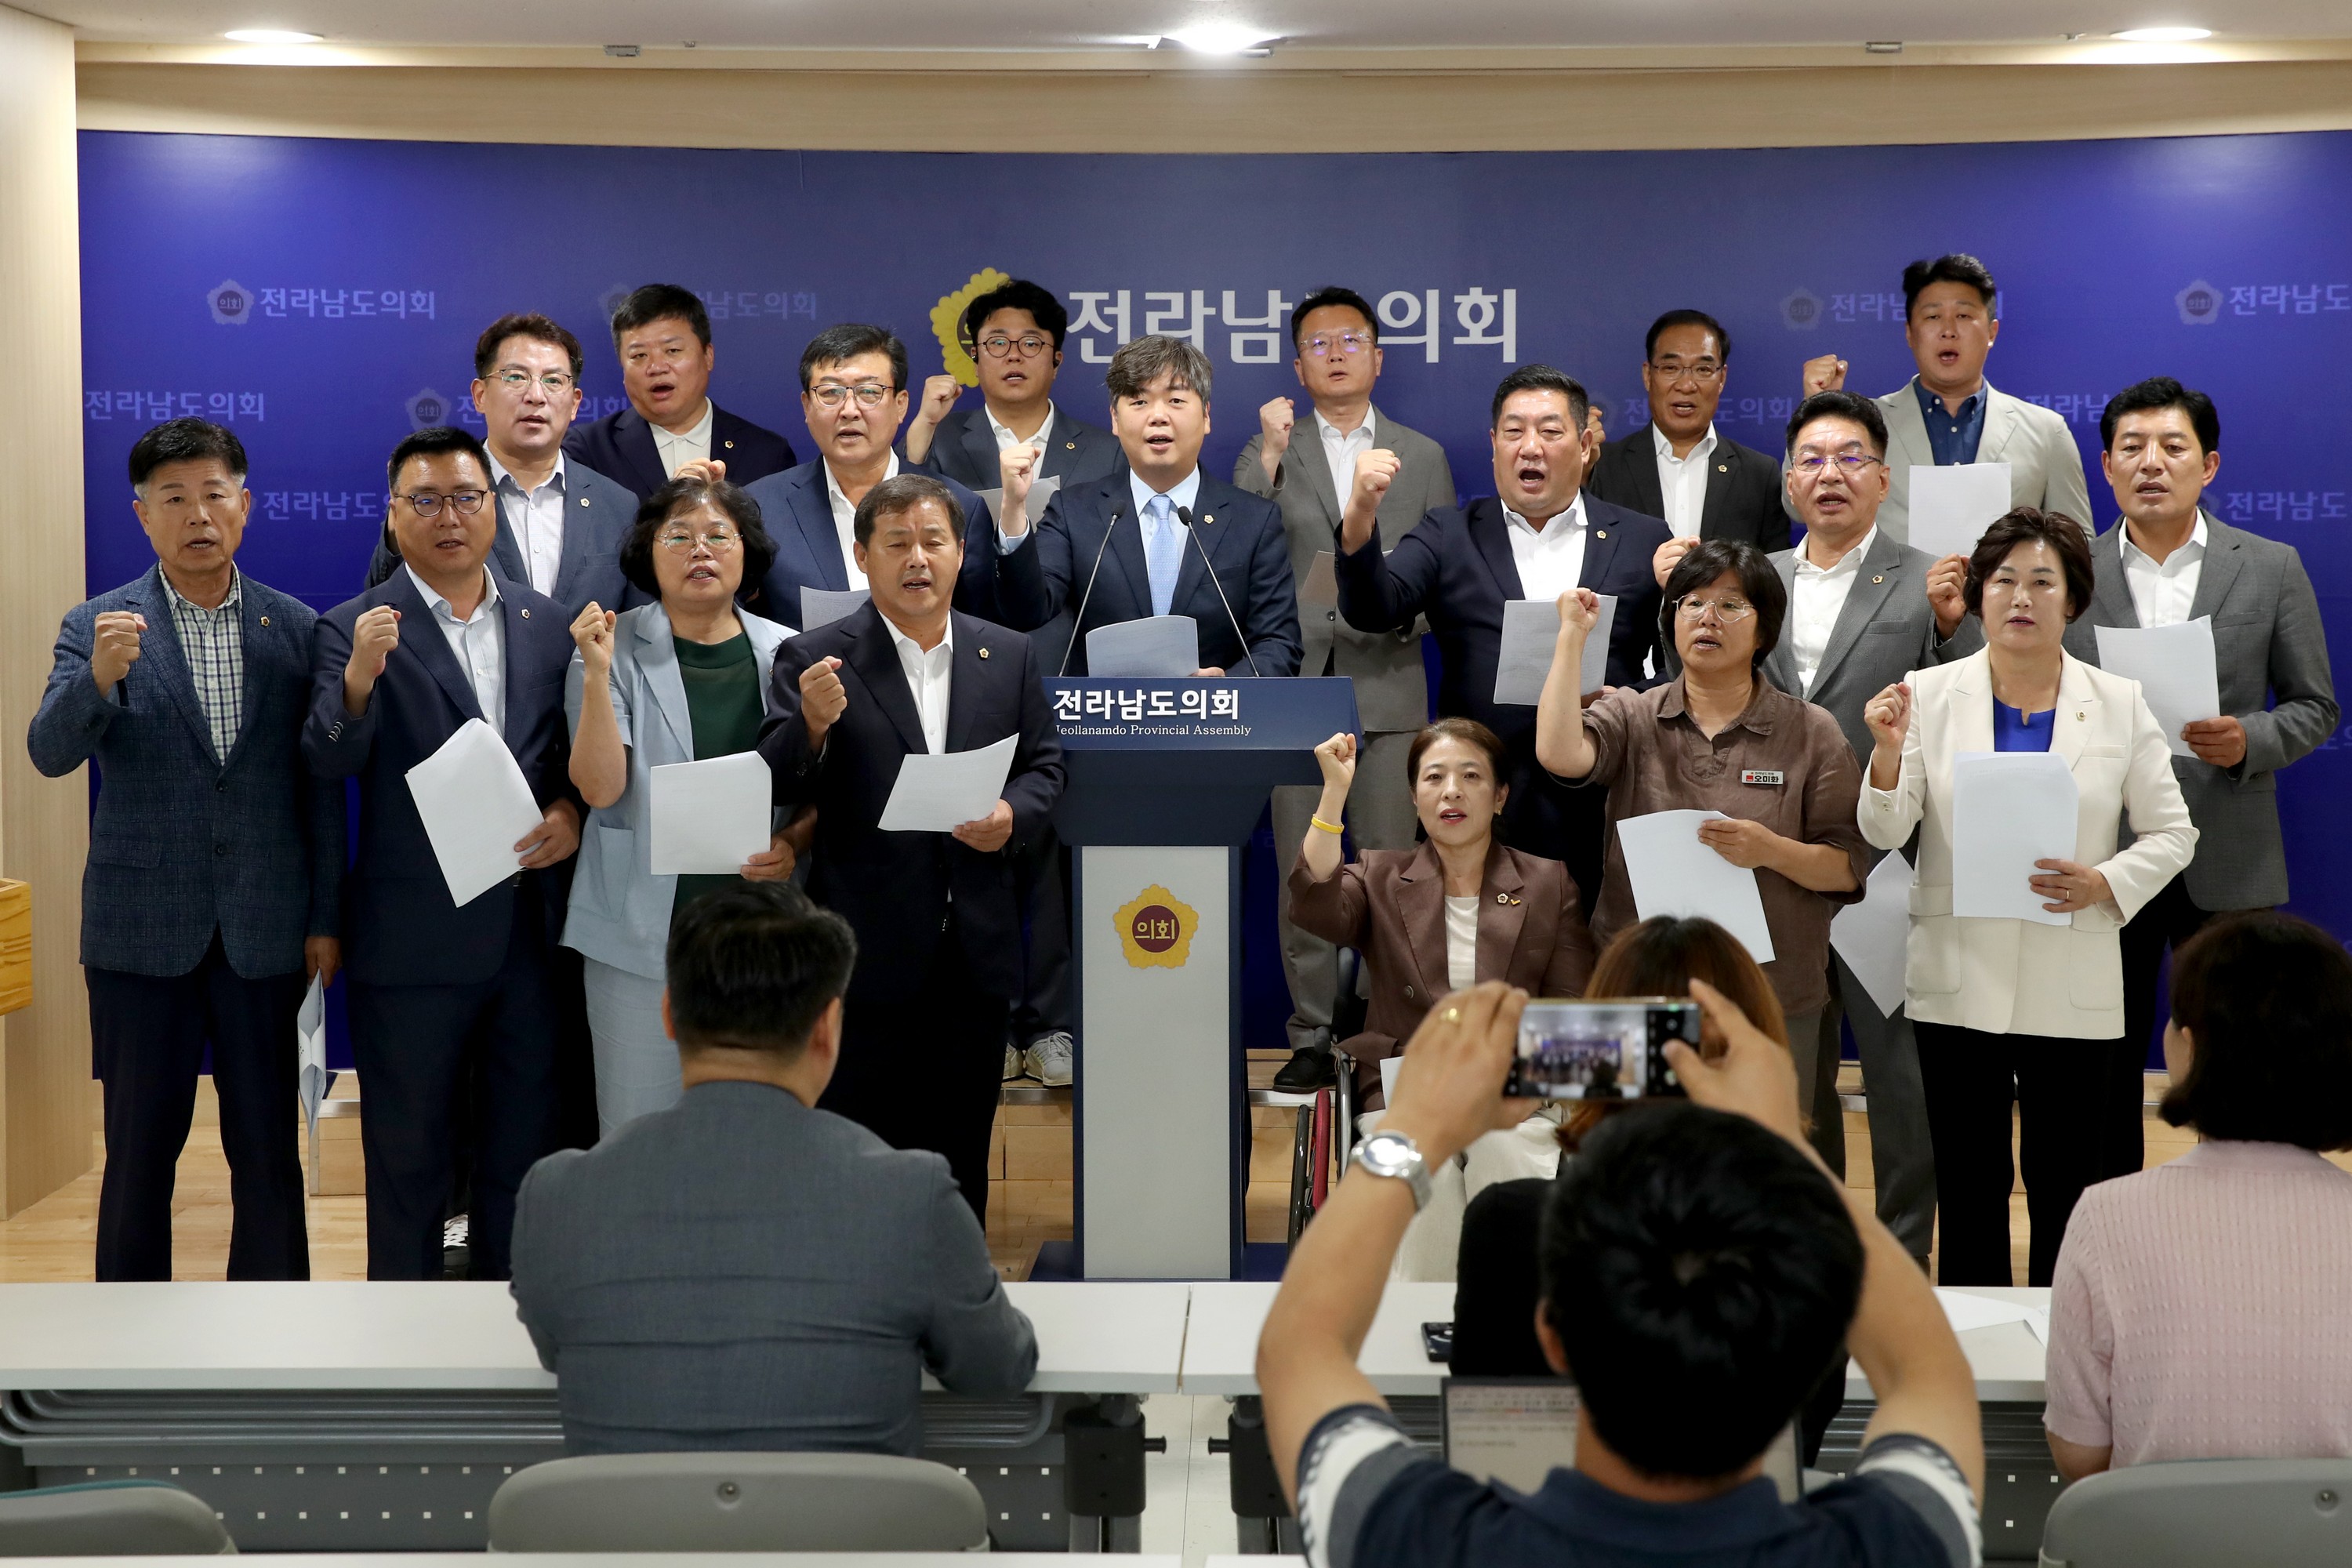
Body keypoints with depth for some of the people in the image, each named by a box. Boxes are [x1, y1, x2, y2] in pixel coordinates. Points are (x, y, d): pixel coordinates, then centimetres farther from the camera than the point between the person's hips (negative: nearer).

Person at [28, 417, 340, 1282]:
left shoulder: (296, 628, 3)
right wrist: (98, 677, -33)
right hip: (142, 938, -1)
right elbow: (50, 752, -14)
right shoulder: (96, 626, 0)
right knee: (139, 1154, 7)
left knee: (269, 1154, 7)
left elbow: (320, 784, 5)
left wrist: (326, 919, 3)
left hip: (264, 937, 1)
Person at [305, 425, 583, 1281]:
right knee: (409, 1158, 7)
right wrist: (359, 678, -35)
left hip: (530, 929, 4)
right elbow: (329, 761, -16)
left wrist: (572, 810, -6)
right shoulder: (356, 630, -4)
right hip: (414, 944, -3)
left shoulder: (545, 622, 8)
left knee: (524, 1151, 13)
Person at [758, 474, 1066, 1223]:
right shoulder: (813, 660, -4)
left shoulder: (1009, 656, 8)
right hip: (867, 952, -4)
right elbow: (778, 791, -9)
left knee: (962, 1153, 13)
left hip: (976, 952, 4)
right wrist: (812, 726, -29)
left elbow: (1045, 765, 13)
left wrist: (1014, 814, -9)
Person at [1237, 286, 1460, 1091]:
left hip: (1388, 689, 0)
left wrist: (1412, 609, -8)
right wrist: (1269, 454, -13)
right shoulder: (1270, 453, 10)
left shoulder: (1422, 456, 12)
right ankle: (1312, 1038, 9)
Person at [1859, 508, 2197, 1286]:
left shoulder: (2120, 705, 3)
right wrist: (1888, 754, -22)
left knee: (2065, 1192, 5)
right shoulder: (1928, 696, 1)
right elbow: (1886, 832, -3)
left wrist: (2105, 882, -13)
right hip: (1959, 983, 0)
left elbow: (2172, 833, 6)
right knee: (1968, 1192, 7)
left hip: (2072, 987, 0)